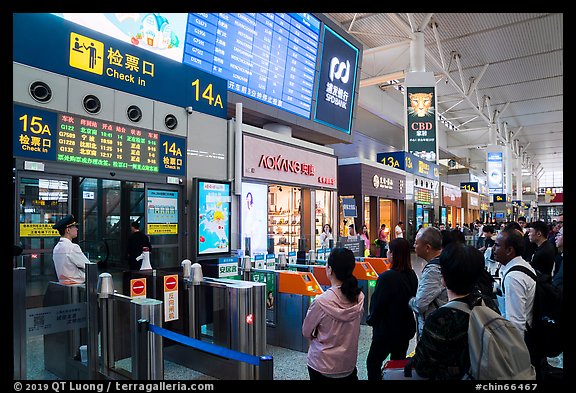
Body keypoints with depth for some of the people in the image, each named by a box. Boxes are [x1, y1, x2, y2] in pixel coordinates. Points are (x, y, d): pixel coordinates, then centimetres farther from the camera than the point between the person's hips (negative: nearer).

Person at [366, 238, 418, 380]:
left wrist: (370, 319, 0)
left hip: (387, 330, -7)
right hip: (406, 327, 7)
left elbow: (377, 303, -19)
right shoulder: (412, 275, -4)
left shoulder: (387, 277, -26)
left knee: (373, 363, 9)